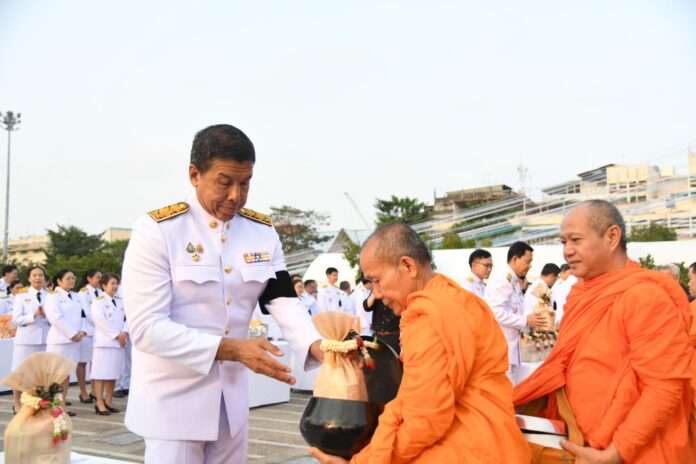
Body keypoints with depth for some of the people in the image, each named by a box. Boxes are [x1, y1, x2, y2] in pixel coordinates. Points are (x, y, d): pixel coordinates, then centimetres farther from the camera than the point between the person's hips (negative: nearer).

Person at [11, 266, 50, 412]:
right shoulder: (22, 296, 4)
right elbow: (16, 319, -5)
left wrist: (46, 315, -15)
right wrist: (33, 315, -18)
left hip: (45, 339, 2)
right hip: (26, 340, -2)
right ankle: (17, 405, 13)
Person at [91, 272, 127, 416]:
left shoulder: (119, 302, 17)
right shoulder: (98, 300, -2)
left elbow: (126, 318, 10)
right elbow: (100, 320, -13)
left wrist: (124, 333, -9)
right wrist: (116, 335, -13)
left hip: (119, 342, 6)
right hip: (104, 341, -6)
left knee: (113, 373, 7)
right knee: (101, 373, -6)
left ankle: (109, 401, 14)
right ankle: (99, 403, -4)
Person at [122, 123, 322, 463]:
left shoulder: (263, 232, 1)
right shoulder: (157, 230, -16)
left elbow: (284, 301, -3)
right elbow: (146, 327, -20)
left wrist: (321, 349, -23)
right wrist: (233, 349, -28)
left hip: (232, 396, 5)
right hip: (172, 397, -5)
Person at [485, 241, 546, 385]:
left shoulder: (515, 284, 16)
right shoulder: (500, 281, -13)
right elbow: (497, 313, -22)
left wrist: (531, 322, 9)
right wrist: (525, 321, -16)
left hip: (510, 347, 10)